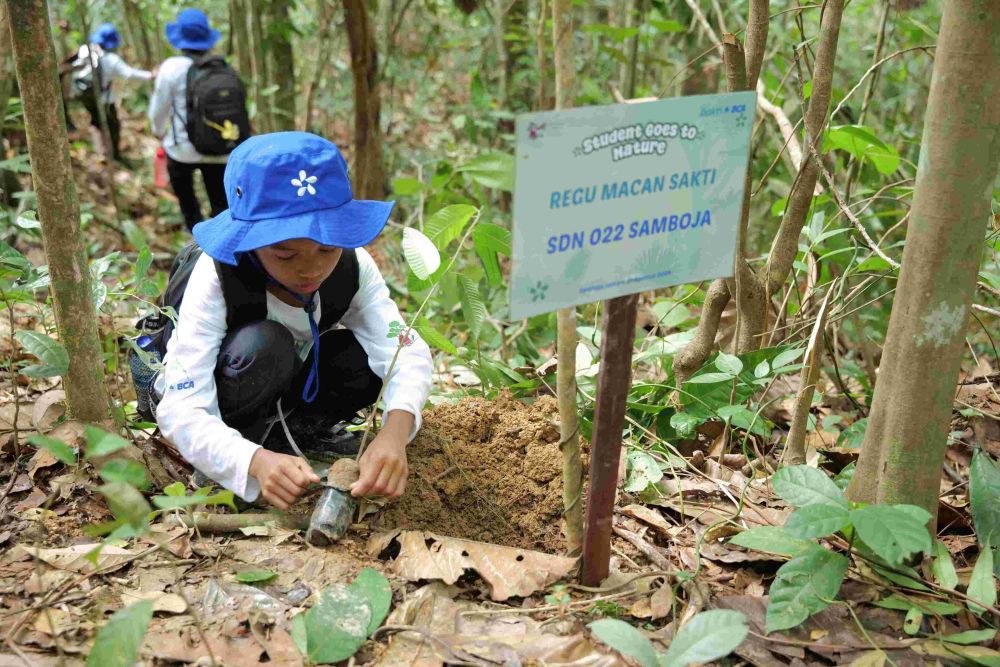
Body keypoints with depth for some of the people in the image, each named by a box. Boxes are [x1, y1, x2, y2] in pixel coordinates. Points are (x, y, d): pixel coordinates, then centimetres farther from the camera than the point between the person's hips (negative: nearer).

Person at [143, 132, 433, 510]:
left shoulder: (352, 267, -22)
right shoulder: (218, 278, -33)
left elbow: (406, 352, -31)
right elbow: (182, 412, -38)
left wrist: (394, 433, -52)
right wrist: (256, 461, -58)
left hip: (278, 393, 4)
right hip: (202, 395, -4)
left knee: (367, 355, -25)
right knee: (263, 345, -36)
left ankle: (302, 426, 0)